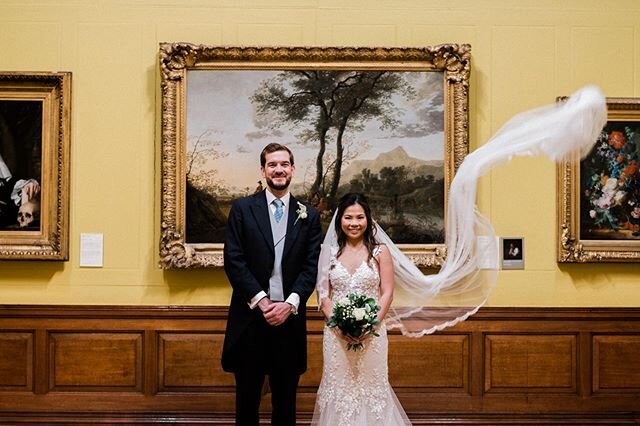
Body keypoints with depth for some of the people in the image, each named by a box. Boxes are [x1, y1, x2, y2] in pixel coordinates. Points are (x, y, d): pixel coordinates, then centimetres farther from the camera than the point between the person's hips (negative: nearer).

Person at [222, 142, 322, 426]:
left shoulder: (309, 215, 7)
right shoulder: (242, 209, 2)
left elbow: (312, 266, 1)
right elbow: (233, 260, -5)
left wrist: (290, 303, -12)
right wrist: (261, 301, -13)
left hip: (290, 316, 1)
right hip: (250, 316, -1)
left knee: (286, 400, 10)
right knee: (247, 397, 8)